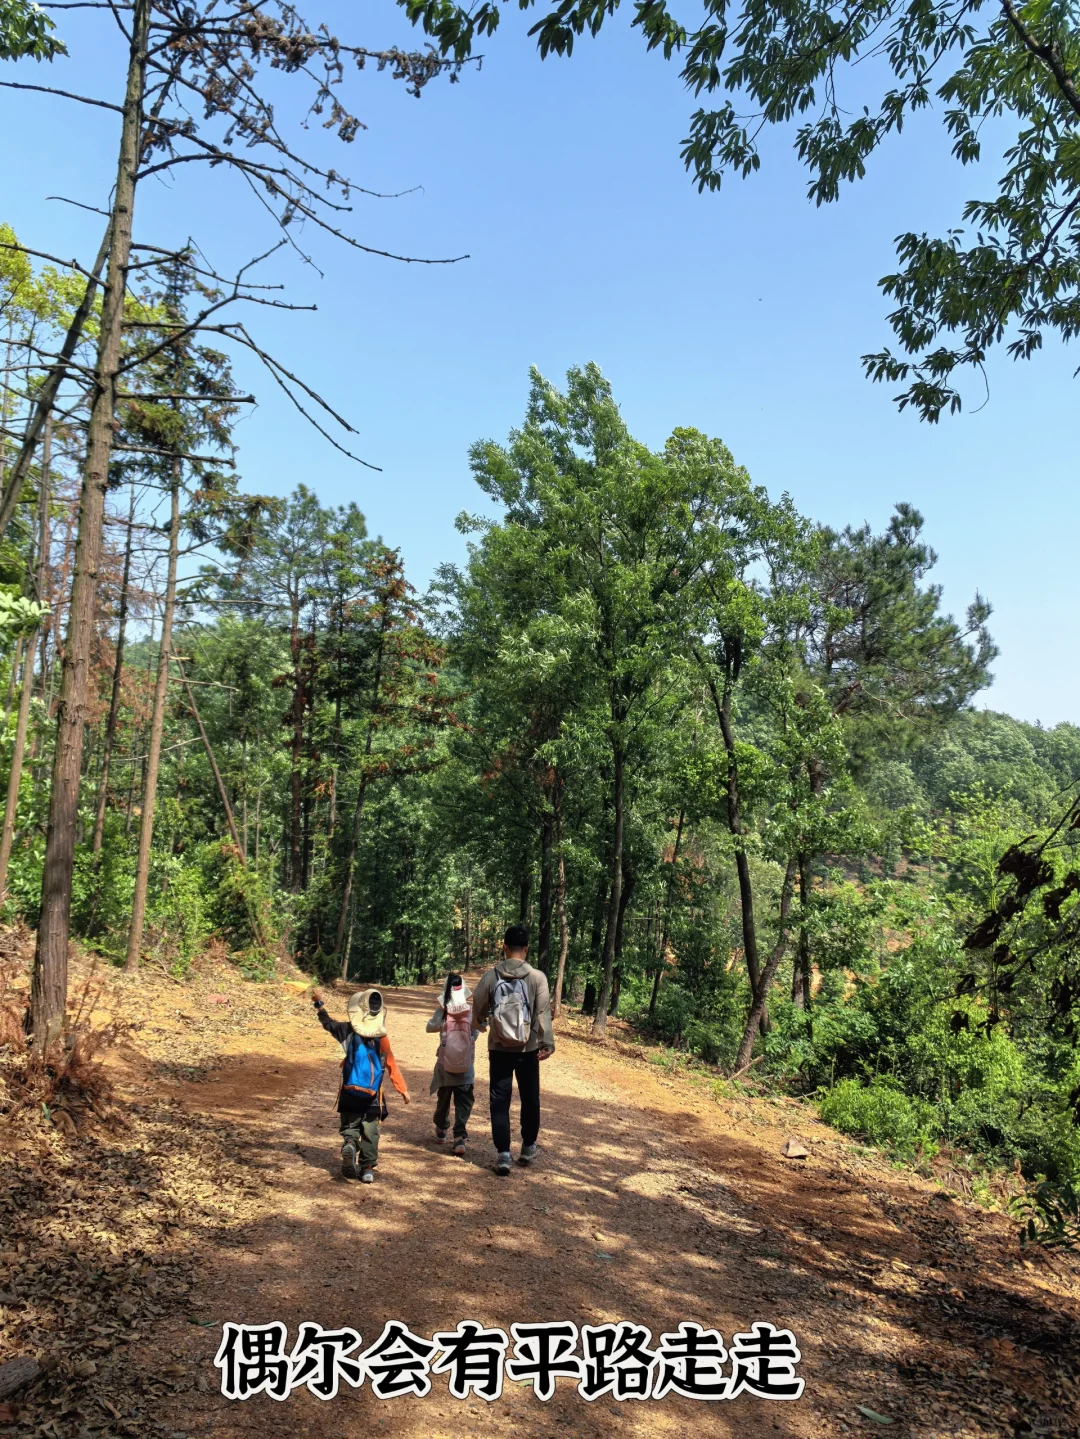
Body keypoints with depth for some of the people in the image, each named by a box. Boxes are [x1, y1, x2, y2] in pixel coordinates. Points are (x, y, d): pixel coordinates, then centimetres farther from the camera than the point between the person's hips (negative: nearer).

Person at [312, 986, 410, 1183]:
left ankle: (349, 1144, -18)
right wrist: (403, 1089, 2)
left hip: (350, 1091, 0)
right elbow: (392, 1066, -2)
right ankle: (368, 1168, 8)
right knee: (370, 1132, 11)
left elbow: (329, 1023, 6)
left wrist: (319, 1004, 19)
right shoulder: (382, 1037, -4)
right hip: (372, 1094, 0)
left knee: (350, 1126, 13)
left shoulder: (349, 1030, -5)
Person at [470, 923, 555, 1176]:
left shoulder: (490, 977, -5)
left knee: (500, 1102, 7)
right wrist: (548, 1043, -9)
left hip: (499, 1049, 0)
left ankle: (503, 1154, 5)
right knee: (530, 1099, 17)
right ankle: (528, 1148, 28)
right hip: (528, 1050, 0)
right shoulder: (537, 977, -8)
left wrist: (478, 1025, 25)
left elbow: (478, 1010, 4)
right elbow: (543, 1012, -12)